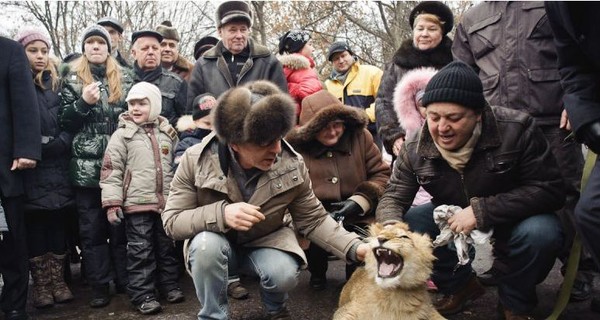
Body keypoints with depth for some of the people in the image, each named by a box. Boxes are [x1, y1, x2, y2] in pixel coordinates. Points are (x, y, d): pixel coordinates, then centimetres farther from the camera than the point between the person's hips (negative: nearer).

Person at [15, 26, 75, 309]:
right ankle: (41, 283, 11)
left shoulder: (57, 84, 13)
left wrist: (55, 144, -7)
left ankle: (58, 279, 13)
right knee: (35, 224, 2)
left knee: (57, 221, 4)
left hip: (57, 167, 2)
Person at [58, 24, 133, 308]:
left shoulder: (124, 78, 10)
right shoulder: (72, 78, 8)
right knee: (92, 228, 4)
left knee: (121, 224, 5)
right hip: (86, 166, 0)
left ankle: (125, 280, 17)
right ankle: (99, 286, 13)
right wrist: (83, 103, -13)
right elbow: (64, 122, 3)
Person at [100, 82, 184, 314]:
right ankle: (142, 295, 10)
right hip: (136, 203, -4)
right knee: (141, 251, 2)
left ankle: (169, 285, 28)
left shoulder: (167, 132, 7)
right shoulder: (122, 135, -4)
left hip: (166, 201, 4)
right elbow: (111, 171, -7)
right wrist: (112, 203, -13)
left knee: (167, 246, 14)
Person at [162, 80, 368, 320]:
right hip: (215, 243, -1)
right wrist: (221, 214, -38)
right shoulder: (196, 160, -23)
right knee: (206, 245, -34)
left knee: (284, 274, -28)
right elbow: (171, 222, -20)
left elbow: (314, 220, -9)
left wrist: (354, 247, -23)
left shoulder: (292, 164, -17)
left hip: (267, 241, 1)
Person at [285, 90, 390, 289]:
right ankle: (317, 273, 11)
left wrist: (359, 201, -10)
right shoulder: (294, 146, -6)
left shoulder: (360, 137, 4)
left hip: (358, 220, 1)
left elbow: (382, 174, 6)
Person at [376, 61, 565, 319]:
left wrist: (482, 211, -33)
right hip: (452, 218, 3)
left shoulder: (516, 129, -24)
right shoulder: (415, 148, -15)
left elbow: (549, 189, -23)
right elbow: (393, 197, -11)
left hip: (512, 220, -2)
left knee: (540, 233, -34)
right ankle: (460, 285, 7)